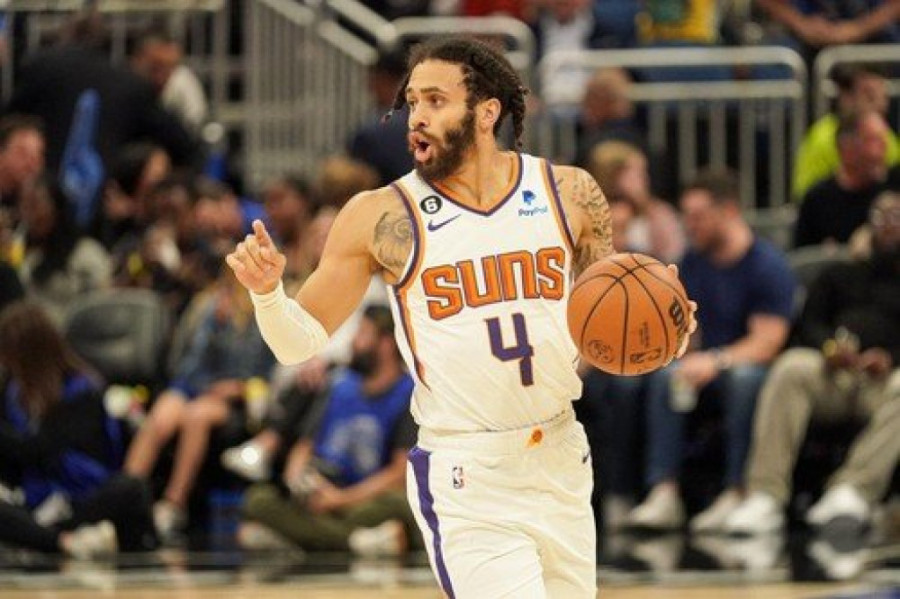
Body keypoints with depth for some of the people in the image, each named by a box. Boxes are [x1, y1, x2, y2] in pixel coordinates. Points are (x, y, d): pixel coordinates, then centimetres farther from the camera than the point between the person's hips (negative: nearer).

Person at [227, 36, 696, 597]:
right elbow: (302, 341, -1)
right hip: (466, 486, -4)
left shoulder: (570, 193, 2)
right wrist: (268, 293, -21)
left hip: (562, 467, 4)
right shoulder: (381, 218, -6)